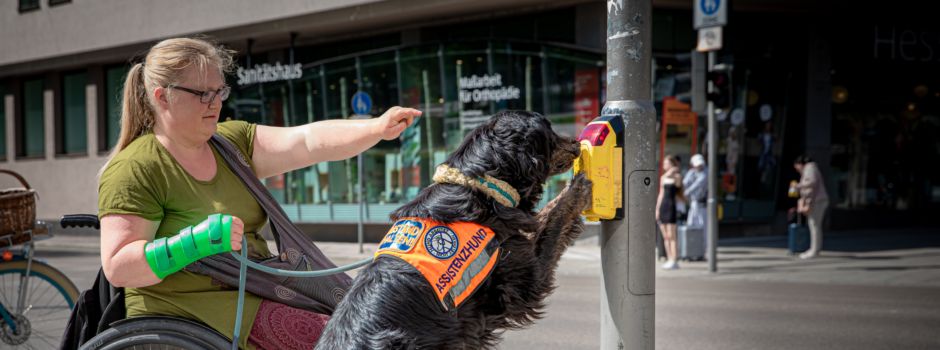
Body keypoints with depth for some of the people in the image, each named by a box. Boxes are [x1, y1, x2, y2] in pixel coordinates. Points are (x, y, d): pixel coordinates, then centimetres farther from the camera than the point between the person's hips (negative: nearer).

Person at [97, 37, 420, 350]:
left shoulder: (233, 141, 10)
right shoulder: (135, 170, -10)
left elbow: (307, 142, -4)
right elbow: (117, 267, -17)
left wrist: (377, 129, -20)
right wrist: (197, 241, -28)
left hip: (254, 297, 8)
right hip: (188, 316, -7)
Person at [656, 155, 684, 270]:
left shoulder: (677, 176, -4)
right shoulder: (663, 178, 15)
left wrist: (671, 172, -19)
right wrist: (657, 209, 14)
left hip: (671, 207, -7)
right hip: (663, 206, 7)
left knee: (671, 236, -8)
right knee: (665, 236, 7)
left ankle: (674, 261, -7)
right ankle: (669, 259, 11)